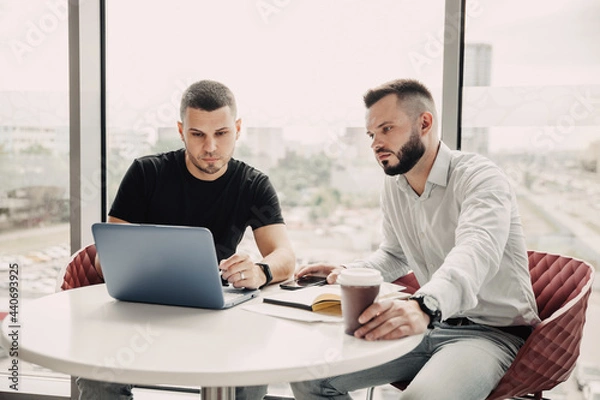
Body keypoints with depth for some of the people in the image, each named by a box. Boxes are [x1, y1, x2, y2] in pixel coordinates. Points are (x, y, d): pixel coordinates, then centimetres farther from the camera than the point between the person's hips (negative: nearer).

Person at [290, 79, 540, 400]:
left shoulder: (479, 177, -16)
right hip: (429, 324, 6)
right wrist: (347, 273, 3)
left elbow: (476, 253, -35)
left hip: (492, 331, -6)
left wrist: (423, 306, -54)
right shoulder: (393, 186, 8)